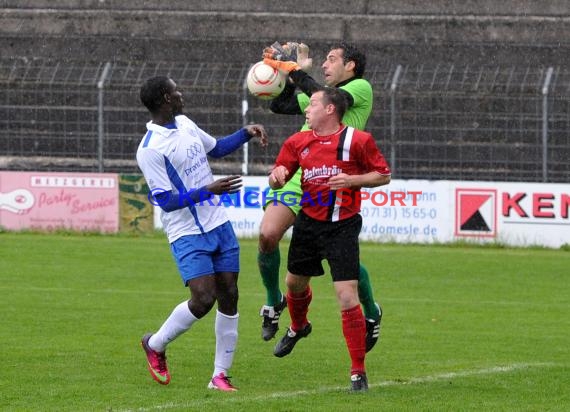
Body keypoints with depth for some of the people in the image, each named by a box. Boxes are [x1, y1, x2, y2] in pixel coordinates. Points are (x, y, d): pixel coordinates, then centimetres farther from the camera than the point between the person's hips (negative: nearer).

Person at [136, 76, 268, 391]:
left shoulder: (185, 124, 7)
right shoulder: (150, 150, -18)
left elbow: (216, 148, 25)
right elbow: (166, 201, -20)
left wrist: (246, 133, 11)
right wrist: (208, 190, -28)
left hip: (218, 224, 8)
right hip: (187, 234, -7)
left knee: (228, 296, 3)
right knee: (203, 298, -17)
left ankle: (220, 375, 10)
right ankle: (155, 345, 10)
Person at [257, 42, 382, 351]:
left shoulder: (361, 88, 2)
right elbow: (279, 105, 20)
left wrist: (294, 70, -14)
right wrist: (284, 69, 11)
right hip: (296, 175, 6)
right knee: (268, 235, -14)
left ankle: (372, 313, 25)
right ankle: (274, 302, 9)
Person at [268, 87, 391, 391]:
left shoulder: (357, 140, -9)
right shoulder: (297, 142, 6)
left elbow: (383, 175, -3)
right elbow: (275, 181, 12)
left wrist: (351, 179, -18)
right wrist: (277, 175, -12)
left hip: (342, 228, -6)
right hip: (308, 223, 6)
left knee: (347, 298, -12)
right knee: (295, 283, 23)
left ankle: (358, 372, -4)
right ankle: (297, 328, 58)